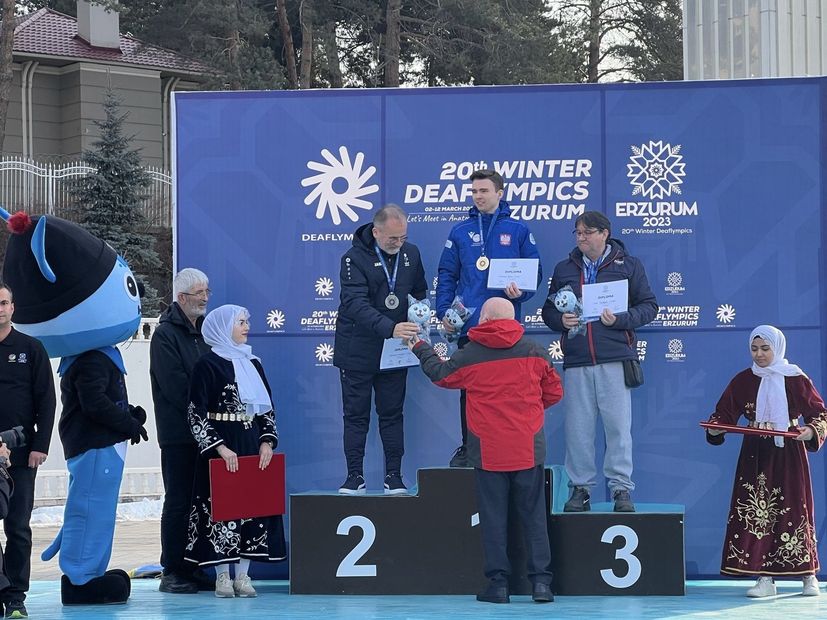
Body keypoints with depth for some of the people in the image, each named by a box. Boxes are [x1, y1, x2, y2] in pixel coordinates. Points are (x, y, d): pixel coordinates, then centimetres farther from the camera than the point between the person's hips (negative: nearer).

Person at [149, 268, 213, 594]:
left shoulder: (204, 331, 17)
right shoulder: (165, 334, -7)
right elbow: (175, 387, -14)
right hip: (179, 432, -7)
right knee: (178, 501, -4)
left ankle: (193, 569, 12)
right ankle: (172, 572, -1)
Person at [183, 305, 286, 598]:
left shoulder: (252, 363, 13)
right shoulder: (208, 364, -5)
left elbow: (267, 407, 17)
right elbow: (196, 412, -10)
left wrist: (267, 441, 2)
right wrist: (220, 447, -17)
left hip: (252, 445, 6)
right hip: (221, 447, -6)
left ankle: (242, 574, 7)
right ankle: (222, 577, 1)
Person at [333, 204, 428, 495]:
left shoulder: (411, 254, 2)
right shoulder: (355, 258, -15)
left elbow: (420, 292, 17)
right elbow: (355, 304, -27)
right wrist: (390, 328, -39)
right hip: (357, 352, -3)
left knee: (392, 414, 6)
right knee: (356, 415, 4)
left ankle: (394, 476, 11)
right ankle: (354, 476, 10)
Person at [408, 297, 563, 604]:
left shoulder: (468, 355, -3)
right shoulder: (533, 351, -1)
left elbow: (441, 374, 16)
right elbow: (554, 392, 8)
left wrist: (421, 349, 34)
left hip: (487, 450, -1)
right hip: (528, 450, 1)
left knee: (493, 518, 6)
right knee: (534, 515, 6)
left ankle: (498, 582, 5)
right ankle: (541, 581, 1)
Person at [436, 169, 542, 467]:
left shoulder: (518, 231, 4)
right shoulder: (460, 233, 9)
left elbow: (535, 272, 7)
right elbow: (447, 275, 9)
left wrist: (521, 292, -13)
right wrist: (443, 311, -3)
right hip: (469, 327, 2)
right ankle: (468, 448, 12)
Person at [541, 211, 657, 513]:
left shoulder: (628, 265, 7)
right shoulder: (564, 269, 16)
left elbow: (649, 306, 5)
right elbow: (548, 310, 19)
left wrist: (620, 319, -11)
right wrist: (561, 319, -3)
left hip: (615, 359, -3)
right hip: (576, 362, 3)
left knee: (618, 425, -3)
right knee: (577, 427, 2)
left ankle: (621, 488, 3)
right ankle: (580, 488, 10)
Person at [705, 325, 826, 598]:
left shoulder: (796, 380, -2)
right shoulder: (743, 381, 5)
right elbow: (725, 412, 5)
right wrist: (715, 428, -16)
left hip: (788, 456, -2)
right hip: (755, 457, 3)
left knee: (794, 512, 0)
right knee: (756, 513, -3)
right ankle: (765, 578, 0)